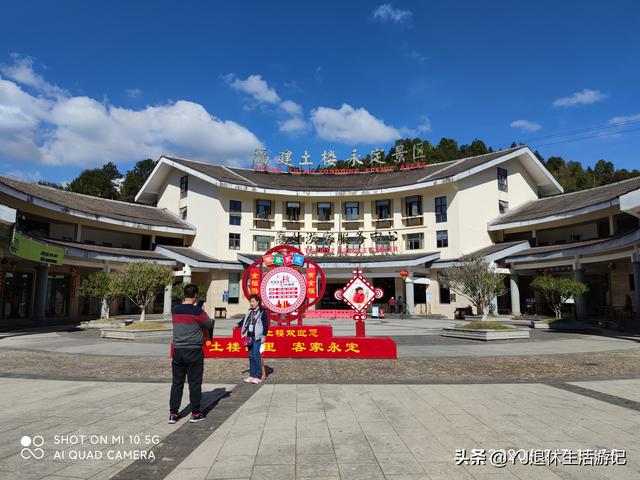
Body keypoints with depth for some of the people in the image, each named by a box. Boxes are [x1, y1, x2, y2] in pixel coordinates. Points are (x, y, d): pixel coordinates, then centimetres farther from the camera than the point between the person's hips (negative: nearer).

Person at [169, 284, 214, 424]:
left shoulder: (175, 310, 3)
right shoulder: (197, 311, -13)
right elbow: (210, 325, -2)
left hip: (178, 351, 5)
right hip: (194, 351, -5)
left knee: (177, 382, 10)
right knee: (194, 383, 4)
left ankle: (173, 413, 13)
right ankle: (195, 414, 12)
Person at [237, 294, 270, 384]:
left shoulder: (263, 311, -5)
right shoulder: (250, 312, 16)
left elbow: (266, 324, -8)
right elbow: (244, 320, 17)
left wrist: (264, 335, -13)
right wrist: (238, 324, -2)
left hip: (257, 337, -7)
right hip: (250, 336, 7)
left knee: (256, 355, -11)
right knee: (251, 356, 10)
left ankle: (258, 377, -5)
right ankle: (252, 375, 17)